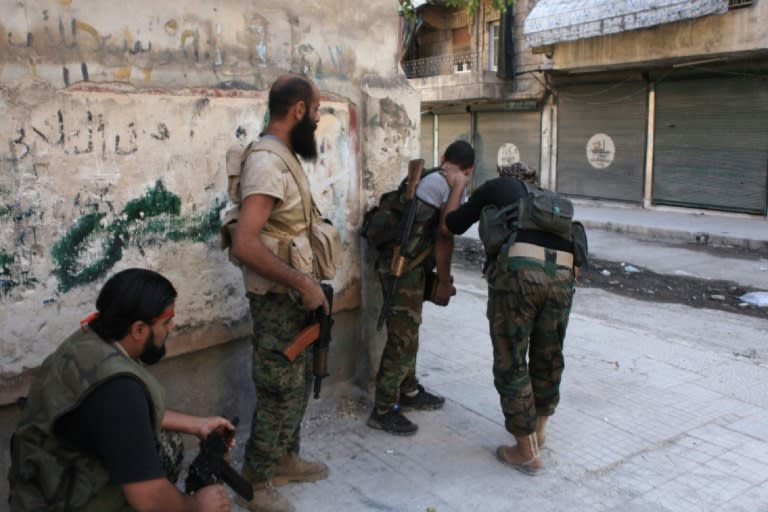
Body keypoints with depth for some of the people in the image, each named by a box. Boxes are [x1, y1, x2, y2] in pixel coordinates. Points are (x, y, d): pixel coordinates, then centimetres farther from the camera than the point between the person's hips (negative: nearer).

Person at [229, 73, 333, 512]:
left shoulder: (285, 156, 9)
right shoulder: (267, 162, -21)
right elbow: (244, 244, -30)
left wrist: (307, 283, 9)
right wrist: (303, 283, -24)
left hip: (295, 293, 9)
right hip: (278, 297, -9)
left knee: (299, 382, 20)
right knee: (281, 390, 3)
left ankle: (286, 459, 38)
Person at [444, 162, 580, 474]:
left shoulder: (497, 186, 19)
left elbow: (452, 225, 25)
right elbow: (574, 251, 24)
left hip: (518, 272, -5)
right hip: (561, 277, 5)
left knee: (511, 363, 9)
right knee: (548, 358, 23)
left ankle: (527, 451, 18)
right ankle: (538, 430, 43)